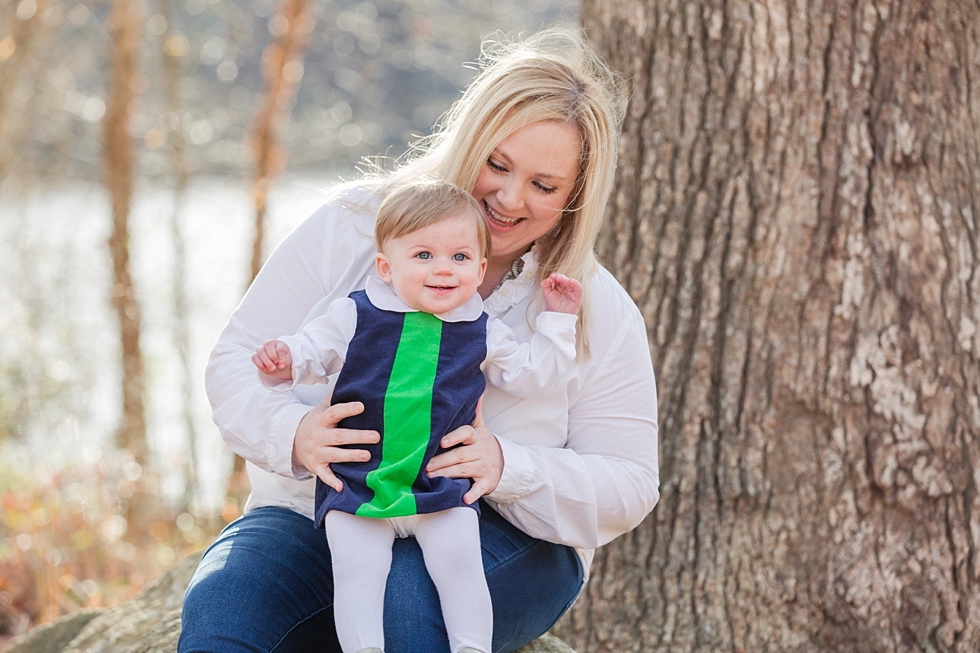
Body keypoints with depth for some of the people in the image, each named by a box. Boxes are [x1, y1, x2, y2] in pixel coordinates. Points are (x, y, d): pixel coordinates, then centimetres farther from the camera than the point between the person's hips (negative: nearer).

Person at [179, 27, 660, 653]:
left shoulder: (599, 312, -2)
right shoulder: (352, 226, -4)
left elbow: (628, 486, -3)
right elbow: (239, 360, -1)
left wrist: (509, 468, -23)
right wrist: (291, 433, -25)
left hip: (501, 540, 0)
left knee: (408, 592, -35)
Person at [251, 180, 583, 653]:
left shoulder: (483, 334, 7)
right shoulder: (356, 316, 2)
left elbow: (531, 374, 17)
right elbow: (314, 351, 10)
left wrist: (557, 319, 12)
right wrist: (283, 360, -12)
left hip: (442, 489, 1)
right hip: (356, 483, -1)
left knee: (460, 561, -15)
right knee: (357, 567, -16)